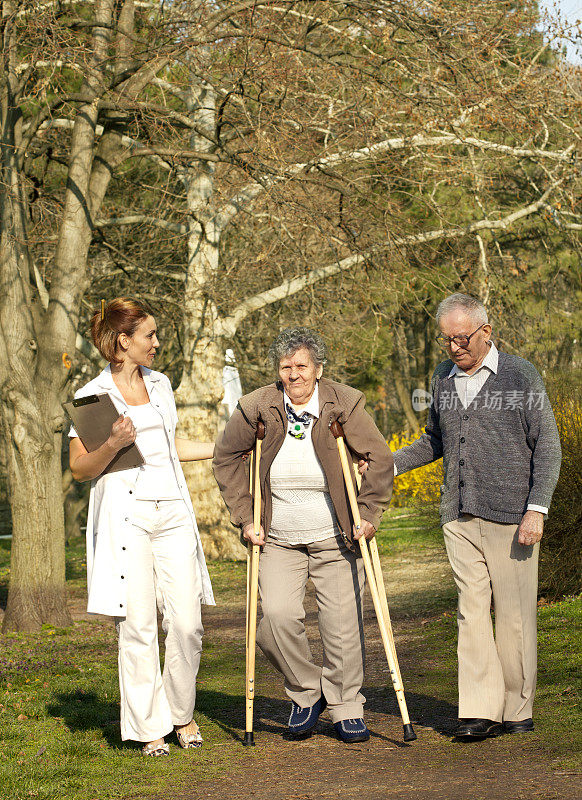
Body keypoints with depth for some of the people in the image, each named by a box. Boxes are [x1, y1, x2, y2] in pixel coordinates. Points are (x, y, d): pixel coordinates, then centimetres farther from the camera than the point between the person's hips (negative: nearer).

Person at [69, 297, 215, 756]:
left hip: (173, 513, 5)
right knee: (138, 626, -3)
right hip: (126, 516, -4)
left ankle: (182, 714, 18)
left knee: (187, 623, -1)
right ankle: (149, 728, 7)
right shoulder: (92, 396, -1)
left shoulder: (160, 384, 16)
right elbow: (80, 470, 0)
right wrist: (113, 445, -18)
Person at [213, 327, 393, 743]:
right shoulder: (257, 408, -6)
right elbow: (227, 457, 7)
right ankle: (306, 693, 8)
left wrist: (368, 514, -5)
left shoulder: (344, 404, -9)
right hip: (279, 541, 1)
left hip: (336, 539, -1)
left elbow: (380, 458, -2)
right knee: (278, 616, -16)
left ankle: (347, 708, 18)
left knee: (343, 625, -1)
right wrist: (244, 517, 3)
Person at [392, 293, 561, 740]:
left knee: (514, 614, 1)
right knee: (471, 612, -1)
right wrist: (389, 464, 11)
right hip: (459, 518, 4)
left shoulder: (521, 376, -2)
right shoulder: (443, 379, 12)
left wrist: (536, 509, -11)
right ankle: (481, 712, -1)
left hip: (510, 516, -4)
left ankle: (517, 710, 12)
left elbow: (547, 446, -2)